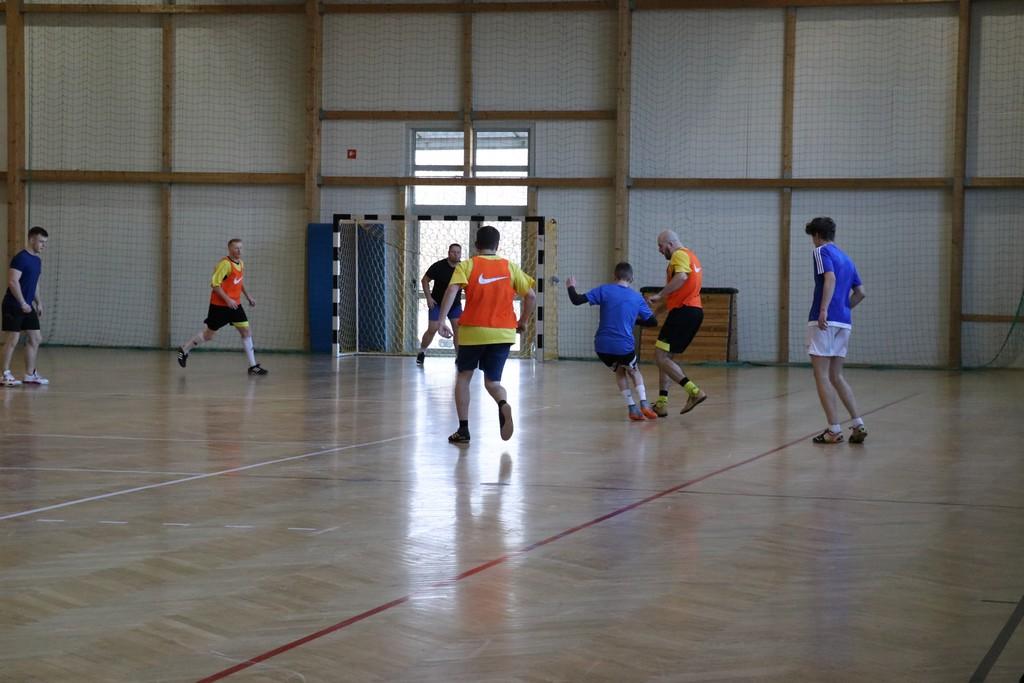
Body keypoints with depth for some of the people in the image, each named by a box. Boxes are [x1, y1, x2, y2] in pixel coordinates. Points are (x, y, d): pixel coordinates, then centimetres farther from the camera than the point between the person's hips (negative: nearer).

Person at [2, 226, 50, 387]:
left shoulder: (37, 260, 13)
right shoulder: (21, 258, -15)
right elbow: (13, 281, -21)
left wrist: (38, 302, 16)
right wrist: (22, 303, -22)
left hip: (27, 306, 9)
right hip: (13, 306, -9)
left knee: (35, 338, 7)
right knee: (13, 339, -7)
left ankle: (30, 374, 14)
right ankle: (6, 375, 1)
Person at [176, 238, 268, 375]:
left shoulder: (241, 264, 8)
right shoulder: (225, 263, -18)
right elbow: (215, 283, -21)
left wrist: (248, 296, 19)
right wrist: (227, 299, -25)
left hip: (235, 304, 7)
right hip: (219, 305, -7)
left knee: (246, 332, -2)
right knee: (209, 334, 3)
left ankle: (253, 366, 0)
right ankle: (184, 349, 25)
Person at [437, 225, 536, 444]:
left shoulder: (467, 265, 1)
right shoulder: (510, 267, 7)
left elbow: (452, 290, -15)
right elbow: (530, 296, 3)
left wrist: (441, 320, -19)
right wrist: (523, 322, 18)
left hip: (473, 331, -1)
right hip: (503, 333, 1)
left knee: (463, 377, 18)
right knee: (492, 381, 10)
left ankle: (463, 429, 13)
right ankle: (503, 404, -25)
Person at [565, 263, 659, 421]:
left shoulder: (604, 290, 1)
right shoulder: (637, 298, 6)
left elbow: (577, 300, -4)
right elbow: (652, 321, 13)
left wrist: (571, 287, 16)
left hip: (603, 347, 1)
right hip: (625, 347, -1)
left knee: (620, 372, 26)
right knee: (634, 371, 26)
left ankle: (632, 408, 15)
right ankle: (644, 405, 6)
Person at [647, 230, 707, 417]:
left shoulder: (680, 254, -8)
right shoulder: (690, 255, 23)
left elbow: (681, 277, -28)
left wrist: (660, 295, -27)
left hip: (683, 311, -10)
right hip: (695, 310, 10)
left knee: (660, 356, -10)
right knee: (665, 357, 15)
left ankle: (694, 391, -19)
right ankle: (662, 404, 13)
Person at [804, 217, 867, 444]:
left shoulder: (822, 251, -2)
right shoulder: (845, 258, 21)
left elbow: (830, 278, -19)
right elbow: (860, 292, 20)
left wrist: (824, 310, -27)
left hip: (825, 321, -8)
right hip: (844, 322, 8)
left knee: (822, 375, -3)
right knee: (836, 376, 15)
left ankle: (834, 430, -7)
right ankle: (858, 424, 6)